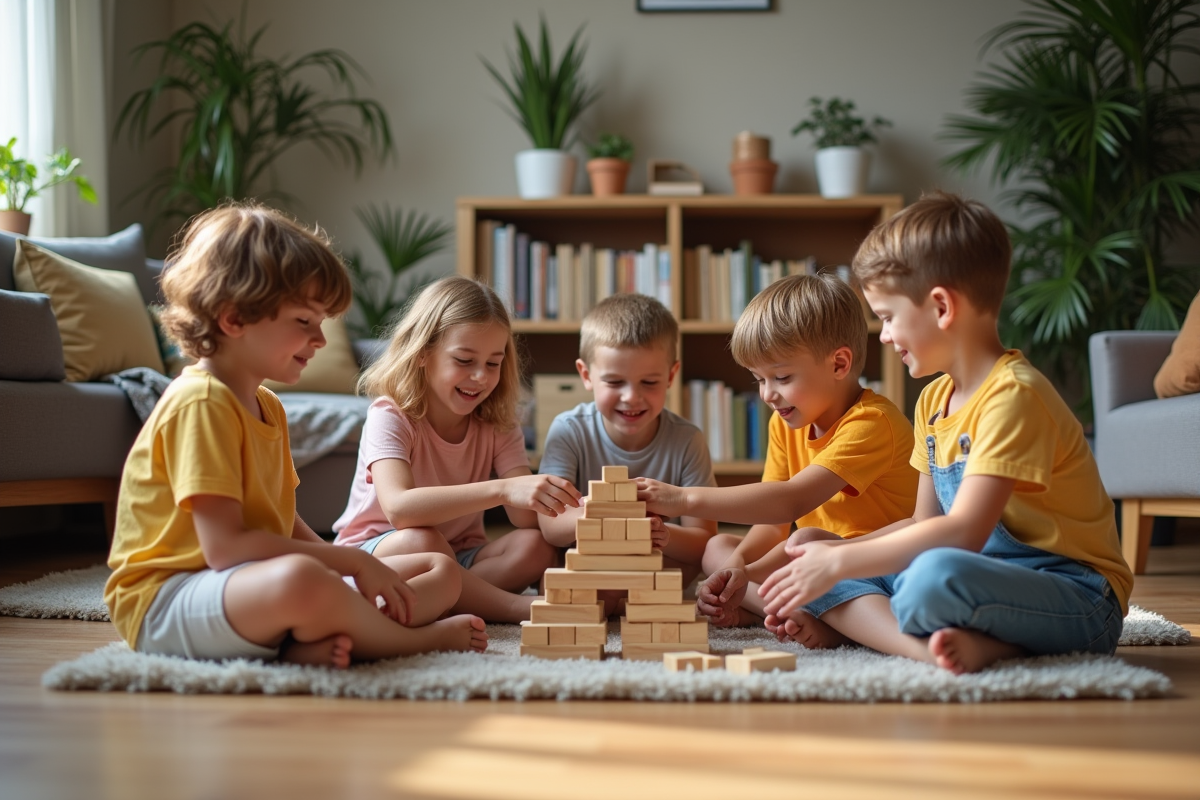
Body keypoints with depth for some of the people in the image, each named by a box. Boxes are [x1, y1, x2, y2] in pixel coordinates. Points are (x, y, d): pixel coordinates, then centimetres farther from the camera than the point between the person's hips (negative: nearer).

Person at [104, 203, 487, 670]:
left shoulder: (267, 406, 17)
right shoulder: (200, 404, -15)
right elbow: (225, 546, -24)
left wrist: (359, 573, -1)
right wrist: (353, 561, -19)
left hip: (257, 586, 10)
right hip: (165, 605, -10)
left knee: (441, 572, 7)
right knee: (300, 579, -42)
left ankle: (323, 642, -21)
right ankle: (417, 639, -12)